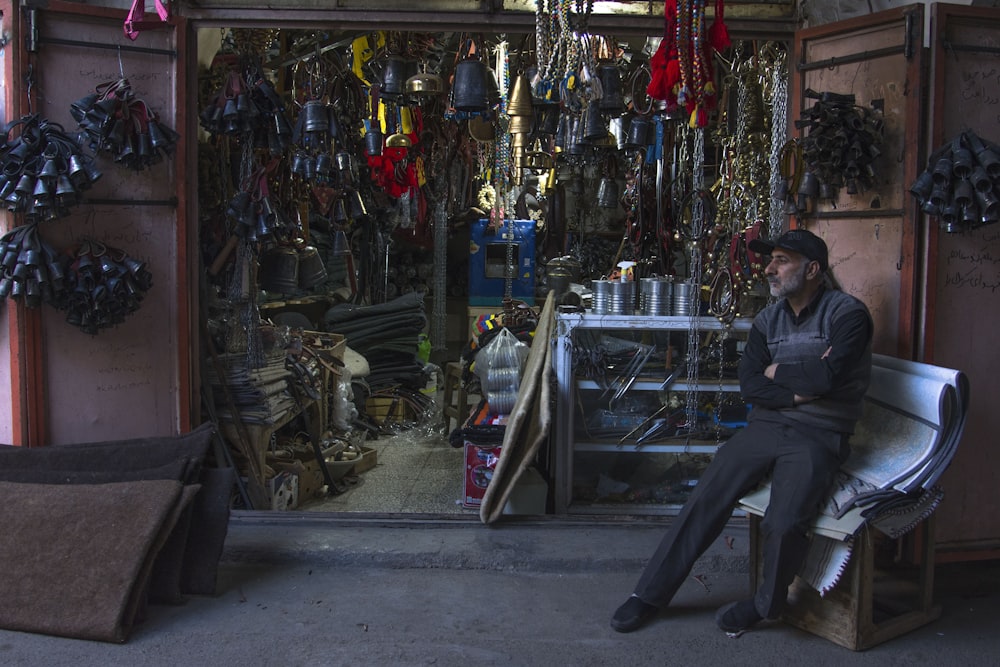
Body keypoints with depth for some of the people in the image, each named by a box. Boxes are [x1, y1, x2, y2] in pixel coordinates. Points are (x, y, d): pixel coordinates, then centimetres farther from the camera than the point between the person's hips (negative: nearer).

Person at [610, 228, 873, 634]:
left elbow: (827, 376, -21)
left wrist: (777, 372, -4)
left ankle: (767, 603, 6)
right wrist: (799, 389, -13)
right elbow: (748, 384, 2)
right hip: (764, 426, 5)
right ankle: (650, 593, 3)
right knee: (704, 499, -9)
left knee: (783, 524, -26)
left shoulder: (846, 313, -5)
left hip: (817, 436, -5)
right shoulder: (769, 319, 12)